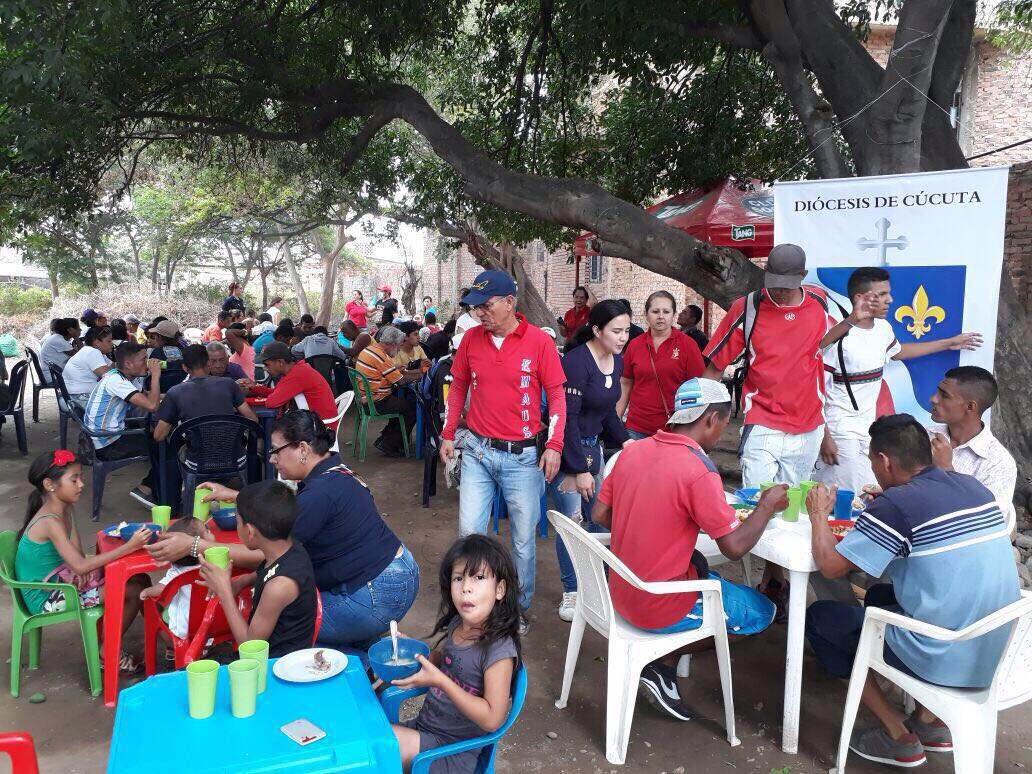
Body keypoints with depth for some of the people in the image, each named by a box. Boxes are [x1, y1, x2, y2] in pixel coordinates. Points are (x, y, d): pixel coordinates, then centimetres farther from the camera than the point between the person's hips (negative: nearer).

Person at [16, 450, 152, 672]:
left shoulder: (64, 510, 1)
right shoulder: (50, 522, -27)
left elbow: (76, 561, 3)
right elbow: (79, 566, -36)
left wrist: (84, 570, -20)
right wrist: (128, 547, -39)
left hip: (61, 579, 8)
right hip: (47, 599, -8)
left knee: (139, 578, 2)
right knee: (134, 591, -12)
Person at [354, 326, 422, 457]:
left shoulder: (368, 349, 9)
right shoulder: (381, 356, -21)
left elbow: (393, 373, 15)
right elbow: (400, 381, -16)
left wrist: (416, 371, 10)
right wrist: (418, 376, 0)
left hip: (365, 398, 10)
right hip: (376, 403, -10)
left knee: (403, 400, 22)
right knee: (413, 408, -3)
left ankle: (383, 439, 21)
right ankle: (388, 446, 3)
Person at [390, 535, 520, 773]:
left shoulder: (499, 649, -25)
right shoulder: (456, 624, -2)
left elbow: (492, 719, -24)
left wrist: (439, 680, -28)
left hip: (453, 750, -7)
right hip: (423, 726, 7)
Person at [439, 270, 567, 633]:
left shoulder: (539, 341, -7)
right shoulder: (471, 338, 3)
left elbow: (556, 395, -3)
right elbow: (458, 387, 14)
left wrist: (554, 445, -9)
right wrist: (448, 435, 12)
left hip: (522, 456, -2)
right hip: (477, 452, 3)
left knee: (523, 539, 7)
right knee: (469, 531, 1)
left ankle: (520, 608, 27)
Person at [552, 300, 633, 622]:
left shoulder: (616, 362, 5)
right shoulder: (576, 361, -20)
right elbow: (567, 418, -21)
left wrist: (624, 439, 4)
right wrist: (580, 469, -20)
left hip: (593, 446, 8)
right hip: (567, 450, -7)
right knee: (573, 520, -4)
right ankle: (571, 592, 13)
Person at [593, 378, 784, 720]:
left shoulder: (633, 450, -2)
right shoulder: (699, 470, -23)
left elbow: (599, 514, 5)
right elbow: (735, 546, -18)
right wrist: (767, 505, -3)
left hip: (620, 592, 7)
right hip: (660, 608, -7)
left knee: (700, 565, 31)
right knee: (763, 611, 13)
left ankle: (663, 664, 17)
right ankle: (664, 664, 10)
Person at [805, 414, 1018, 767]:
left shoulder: (897, 504, -20)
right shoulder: (973, 487, 2)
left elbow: (830, 565, -16)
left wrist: (819, 515, 1)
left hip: (943, 661, -8)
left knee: (819, 616, 10)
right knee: (880, 595, 30)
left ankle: (898, 737, 13)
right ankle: (930, 721, 25)